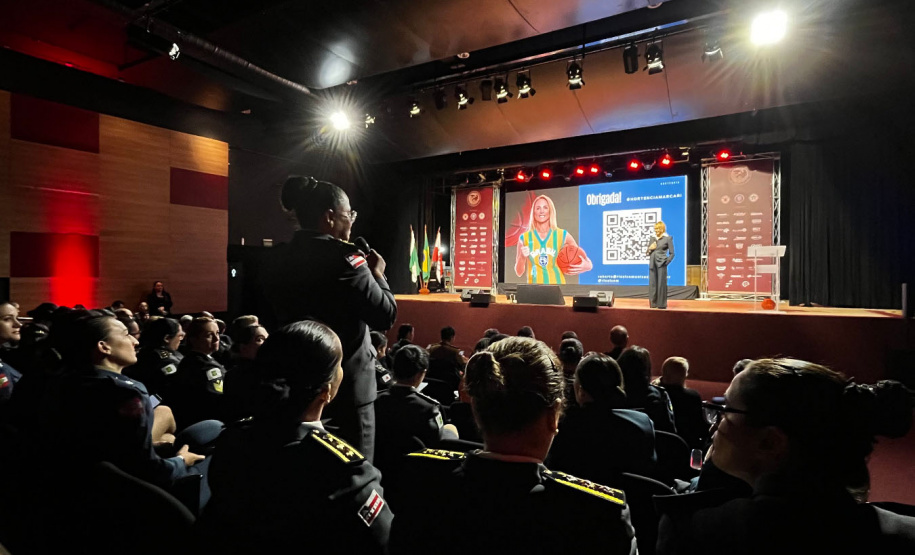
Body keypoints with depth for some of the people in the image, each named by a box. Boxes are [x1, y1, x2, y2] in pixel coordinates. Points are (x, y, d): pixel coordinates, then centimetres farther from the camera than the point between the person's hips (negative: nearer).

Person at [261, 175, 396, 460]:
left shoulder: (277, 260, 3)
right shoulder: (344, 259, -18)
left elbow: (277, 317, 14)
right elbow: (386, 316, -16)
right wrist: (377, 274, 0)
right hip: (347, 385, -7)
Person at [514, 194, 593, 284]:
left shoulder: (562, 235, 3)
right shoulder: (524, 238, 4)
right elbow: (519, 272, 7)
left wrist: (586, 266, -13)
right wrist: (522, 257, -10)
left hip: (557, 286, 0)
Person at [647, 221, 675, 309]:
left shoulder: (668, 238, 2)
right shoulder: (653, 238, 16)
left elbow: (672, 253, 1)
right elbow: (647, 253, 19)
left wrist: (666, 262, -10)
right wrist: (650, 248, -1)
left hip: (661, 264, -5)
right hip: (652, 264, 5)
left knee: (661, 284, -5)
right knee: (652, 284, 4)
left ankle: (662, 304, 1)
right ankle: (653, 303, 10)